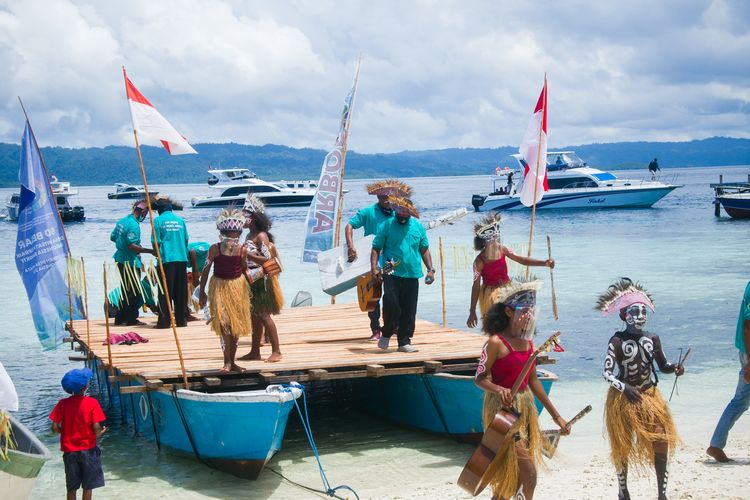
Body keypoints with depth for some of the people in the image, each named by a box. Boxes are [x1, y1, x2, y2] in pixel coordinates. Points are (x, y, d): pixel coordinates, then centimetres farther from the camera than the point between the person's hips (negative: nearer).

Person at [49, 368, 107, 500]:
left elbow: (55, 428, -7)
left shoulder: (62, 403, -5)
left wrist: (66, 431, 12)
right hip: (88, 449, -2)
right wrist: (100, 432, 5)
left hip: (69, 450, 2)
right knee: (88, 487, 8)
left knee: (71, 488, 12)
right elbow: (96, 428, -17)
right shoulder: (92, 403, -12)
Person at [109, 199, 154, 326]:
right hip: (130, 262, -10)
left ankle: (120, 318, 21)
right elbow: (132, 246, -26)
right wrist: (150, 251, -23)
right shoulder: (134, 225, -19)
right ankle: (132, 319, 0)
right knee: (135, 292, -2)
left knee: (125, 290, 17)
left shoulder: (122, 221, 10)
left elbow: (112, 237, 20)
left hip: (120, 258, 10)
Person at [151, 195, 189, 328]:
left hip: (166, 259, -3)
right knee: (181, 291, 9)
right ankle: (182, 320, 11)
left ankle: (164, 321, -1)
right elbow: (186, 240, 10)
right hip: (182, 258, 3)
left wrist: (157, 253, 13)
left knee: (165, 292, 0)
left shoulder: (158, 220, -3)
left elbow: (156, 242, -5)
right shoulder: (180, 220, 7)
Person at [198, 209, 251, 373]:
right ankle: (227, 362, -14)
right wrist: (202, 292, 0)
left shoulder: (242, 250, -4)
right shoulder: (215, 249, -11)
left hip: (238, 286, 3)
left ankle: (232, 362, 20)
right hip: (219, 287, -3)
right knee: (224, 324, -16)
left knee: (236, 326, 8)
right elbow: (206, 270, -3)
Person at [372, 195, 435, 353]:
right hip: (392, 274, -3)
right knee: (391, 304, -14)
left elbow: (424, 250, 17)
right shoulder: (386, 226, 1)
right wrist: (374, 268, -13)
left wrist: (430, 269, 7)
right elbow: (376, 249, 1)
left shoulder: (418, 227, 11)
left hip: (412, 275, 3)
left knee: (409, 311, 4)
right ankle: (387, 333, 10)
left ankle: (404, 342, 13)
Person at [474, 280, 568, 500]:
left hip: (526, 407, 8)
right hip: (503, 408, -8)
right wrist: (499, 389, -34)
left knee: (513, 473, 12)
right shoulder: (496, 342, -15)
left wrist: (555, 415, 13)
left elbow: (533, 380, 12)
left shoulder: (527, 341, 6)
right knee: (528, 473, -11)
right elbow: (480, 378, -13)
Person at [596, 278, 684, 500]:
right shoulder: (617, 341, -13)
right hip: (624, 398, -4)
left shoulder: (652, 339, 0)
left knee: (661, 441, -4)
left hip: (650, 396, 4)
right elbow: (607, 373, -14)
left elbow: (663, 365, 12)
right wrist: (625, 388, -27)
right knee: (622, 446, 6)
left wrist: (674, 369, -9)